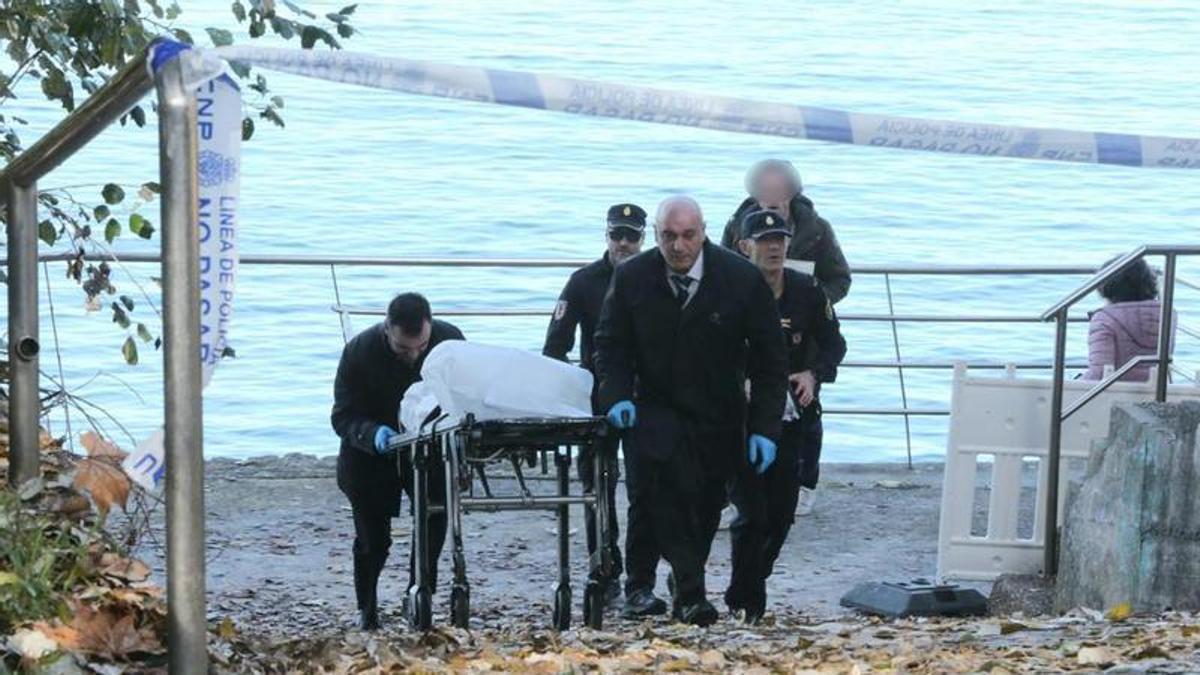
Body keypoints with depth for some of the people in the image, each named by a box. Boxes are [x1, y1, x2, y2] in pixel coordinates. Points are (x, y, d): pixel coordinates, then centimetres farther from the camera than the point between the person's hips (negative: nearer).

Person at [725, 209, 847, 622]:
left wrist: (813, 375, -8)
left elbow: (833, 344, 11)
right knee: (752, 515, -11)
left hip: (793, 420, 4)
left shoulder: (807, 292, 1)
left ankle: (750, 593, 24)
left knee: (780, 516, 5)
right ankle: (744, 603, 3)